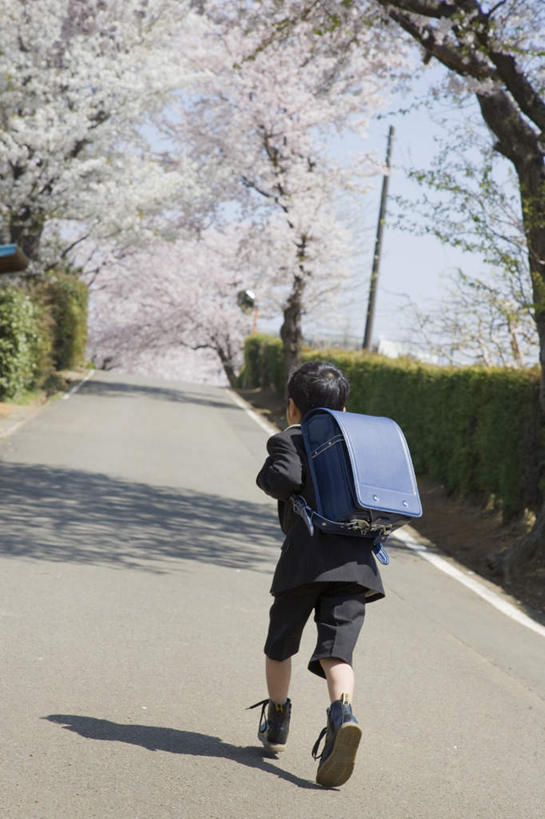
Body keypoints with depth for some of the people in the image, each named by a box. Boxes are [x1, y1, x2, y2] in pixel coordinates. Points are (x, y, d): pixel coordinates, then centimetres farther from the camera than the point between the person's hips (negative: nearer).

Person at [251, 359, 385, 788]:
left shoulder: (287, 440, 6)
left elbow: (286, 479, -14)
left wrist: (268, 474, 6)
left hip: (306, 558, -3)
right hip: (357, 561, 3)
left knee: (280, 644, 18)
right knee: (336, 651, -6)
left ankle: (276, 724, 32)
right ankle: (342, 717, -34)